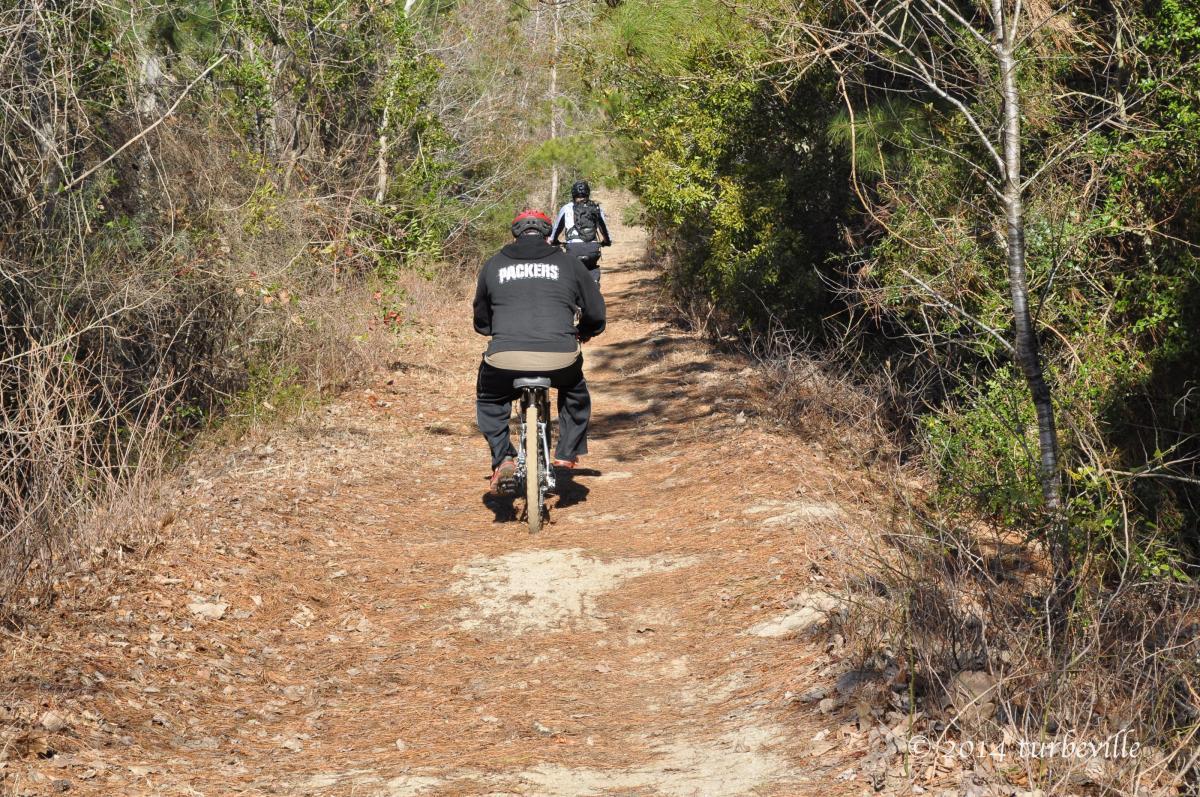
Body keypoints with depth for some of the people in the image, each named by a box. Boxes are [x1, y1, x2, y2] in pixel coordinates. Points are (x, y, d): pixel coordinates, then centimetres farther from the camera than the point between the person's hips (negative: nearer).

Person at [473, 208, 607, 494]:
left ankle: (502, 460, 15)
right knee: (575, 391, 35)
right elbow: (596, 312, 19)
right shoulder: (568, 263, 13)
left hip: (505, 358, 0)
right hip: (559, 358, 0)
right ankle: (568, 452, 30)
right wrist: (584, 332, 41)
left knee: (489, 399, 31)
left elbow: (481, 322, 27)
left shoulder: (494, 264, 16)